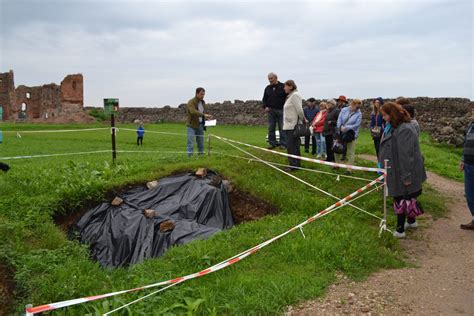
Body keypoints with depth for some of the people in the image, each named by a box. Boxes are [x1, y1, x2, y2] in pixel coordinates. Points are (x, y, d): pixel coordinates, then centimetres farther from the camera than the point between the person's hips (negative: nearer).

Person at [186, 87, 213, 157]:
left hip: (200, 125, 7)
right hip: (192, 125, -7)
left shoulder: (203, 102, 12)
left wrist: (206, 118, 3)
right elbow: (193, 112, -29)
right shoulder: (191, 102, -11)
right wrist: (204, 115, -37)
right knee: (190, 143, -8)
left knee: (201, 143, 10)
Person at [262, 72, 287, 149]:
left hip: (281, 110, -4)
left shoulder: (282, 87, -1)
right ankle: (273, 143, 9)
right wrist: (265, 106, 2)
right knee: (271, 128, 3)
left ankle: (283, 144, 2)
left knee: (282, 128, -2)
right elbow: (264, 99, 19)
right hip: (271, 110, 4)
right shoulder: (267, 88, 13)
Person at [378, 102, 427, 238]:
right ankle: (411, 221, 38)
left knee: (401, 199, -1)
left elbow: (406, 155, -25)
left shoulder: (404, 129, -24)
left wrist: (406, 176, -24)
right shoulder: (394, 127, 8)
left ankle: (400, 230, 9)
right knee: (408, 197, 22)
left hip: (403, 172, -9)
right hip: (397, 171, 9)